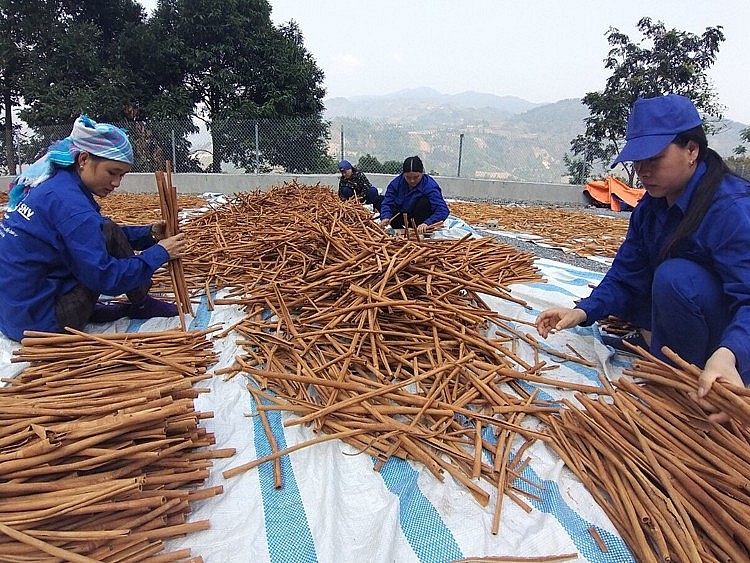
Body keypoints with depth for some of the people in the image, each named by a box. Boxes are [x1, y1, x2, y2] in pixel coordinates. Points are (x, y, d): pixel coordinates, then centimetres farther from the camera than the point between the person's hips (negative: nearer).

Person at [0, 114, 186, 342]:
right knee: (110, 233, -9)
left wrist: (149, 233, 3)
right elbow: (105, 277, -22)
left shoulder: (50, 182, 5)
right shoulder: (68, 202, -22)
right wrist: (159, 252, -12)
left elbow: (92, 234, 14)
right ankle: (142, 305, 6)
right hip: (39, 322, -9)